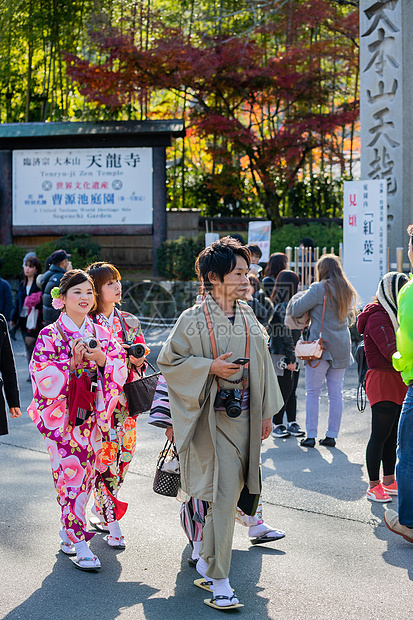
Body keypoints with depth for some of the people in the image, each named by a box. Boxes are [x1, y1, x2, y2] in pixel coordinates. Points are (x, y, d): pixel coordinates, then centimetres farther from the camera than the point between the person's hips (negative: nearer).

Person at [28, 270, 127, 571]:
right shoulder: (50, 336, -5)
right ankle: (80, 546, 3)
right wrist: (72, 363, -22)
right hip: (62, 417, -4)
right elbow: (43, 379, -10)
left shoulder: (102, 334, 7)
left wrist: (103, 359, -14)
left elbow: (121, 372, 5)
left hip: (93, 417, 4)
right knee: (70, 477, -4)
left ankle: (68, 530, 29)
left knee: (87, 476, 10)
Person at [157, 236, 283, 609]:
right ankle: (220, 582, -2)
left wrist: (266, 412, 15)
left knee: (231, 491, 12)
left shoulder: (248, 318, 9)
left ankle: (208, 560, 32)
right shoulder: (193, 320, -8)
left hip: (243, 416, 6)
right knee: (224, 492, -10)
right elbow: (168, 362, -6)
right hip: (211, 416, -6)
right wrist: (210, 367, -17)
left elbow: (262, 365, 16)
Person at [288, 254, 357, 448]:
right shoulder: (348, 291, 10)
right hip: (341, 347, 6)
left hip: (320, 346, -6)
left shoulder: (319, 288, -10)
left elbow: (295, 309, -6)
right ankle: (332, 435, 11)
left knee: (313, 392, 1)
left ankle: (311, 436, 2)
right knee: (336, 393, 8)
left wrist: (295, 298, 13)